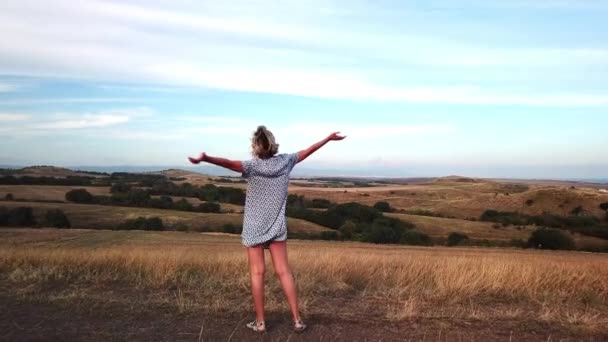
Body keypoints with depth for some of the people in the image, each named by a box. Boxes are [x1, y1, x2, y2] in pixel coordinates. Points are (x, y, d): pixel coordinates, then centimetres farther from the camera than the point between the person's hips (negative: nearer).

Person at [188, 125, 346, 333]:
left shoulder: (253, 166, -15)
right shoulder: (285, 162, -3)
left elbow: (229, 163, -33)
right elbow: (307, 151, 10)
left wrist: (205, 159, -48)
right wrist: (329, 138, 23)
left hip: (254, 228, -3)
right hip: (277, 227, 4)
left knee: (257, 273, 5)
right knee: (284, 271, 7)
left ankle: (260, 322, 12)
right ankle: (297, 320, 9)